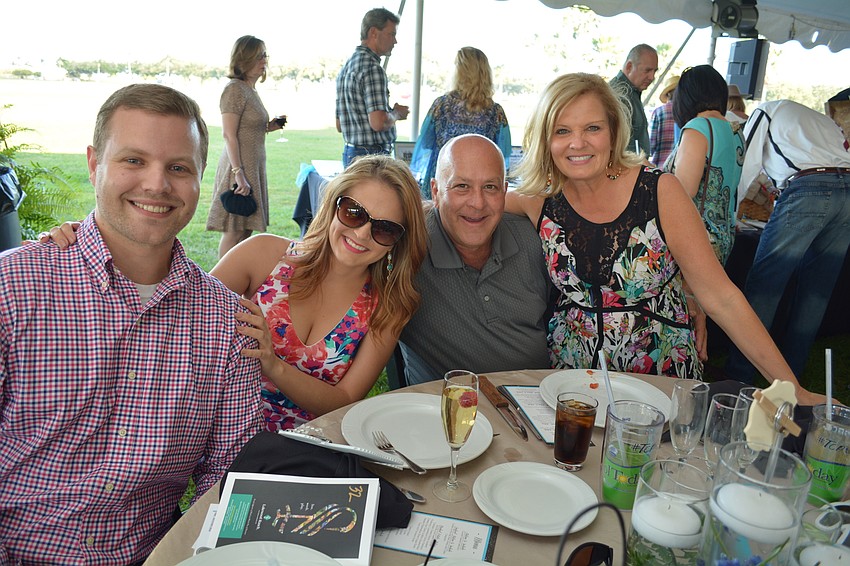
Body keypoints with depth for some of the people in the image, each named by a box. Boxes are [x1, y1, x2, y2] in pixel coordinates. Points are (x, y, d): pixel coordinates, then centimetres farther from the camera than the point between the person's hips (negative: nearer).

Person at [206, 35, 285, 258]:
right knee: (234, 232, -5)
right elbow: (229, 135, -17)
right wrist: (239, 173, -23)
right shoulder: (234, 89, -12)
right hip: (239, 167, -9)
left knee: (245, 230, 12)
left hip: (253, 167, 9)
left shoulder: (251, 90, 16)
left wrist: (268, 127, 9)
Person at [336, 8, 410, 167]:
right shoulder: (372, 68, -14)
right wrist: (397, 113, -3)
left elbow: (339, 126, 19)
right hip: (373, 154, -10)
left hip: (350, 154, 10)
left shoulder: (346, 67, 16)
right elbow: (378, 123, -24)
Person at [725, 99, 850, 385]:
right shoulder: (824, 119, 35)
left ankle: (738, 373, -5)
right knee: (816, 292, 11)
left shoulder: (766, 110, 20)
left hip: (806, 188, -6)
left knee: (763, 285, -5)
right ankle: (789, 374, 19)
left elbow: (746, 165, 14)